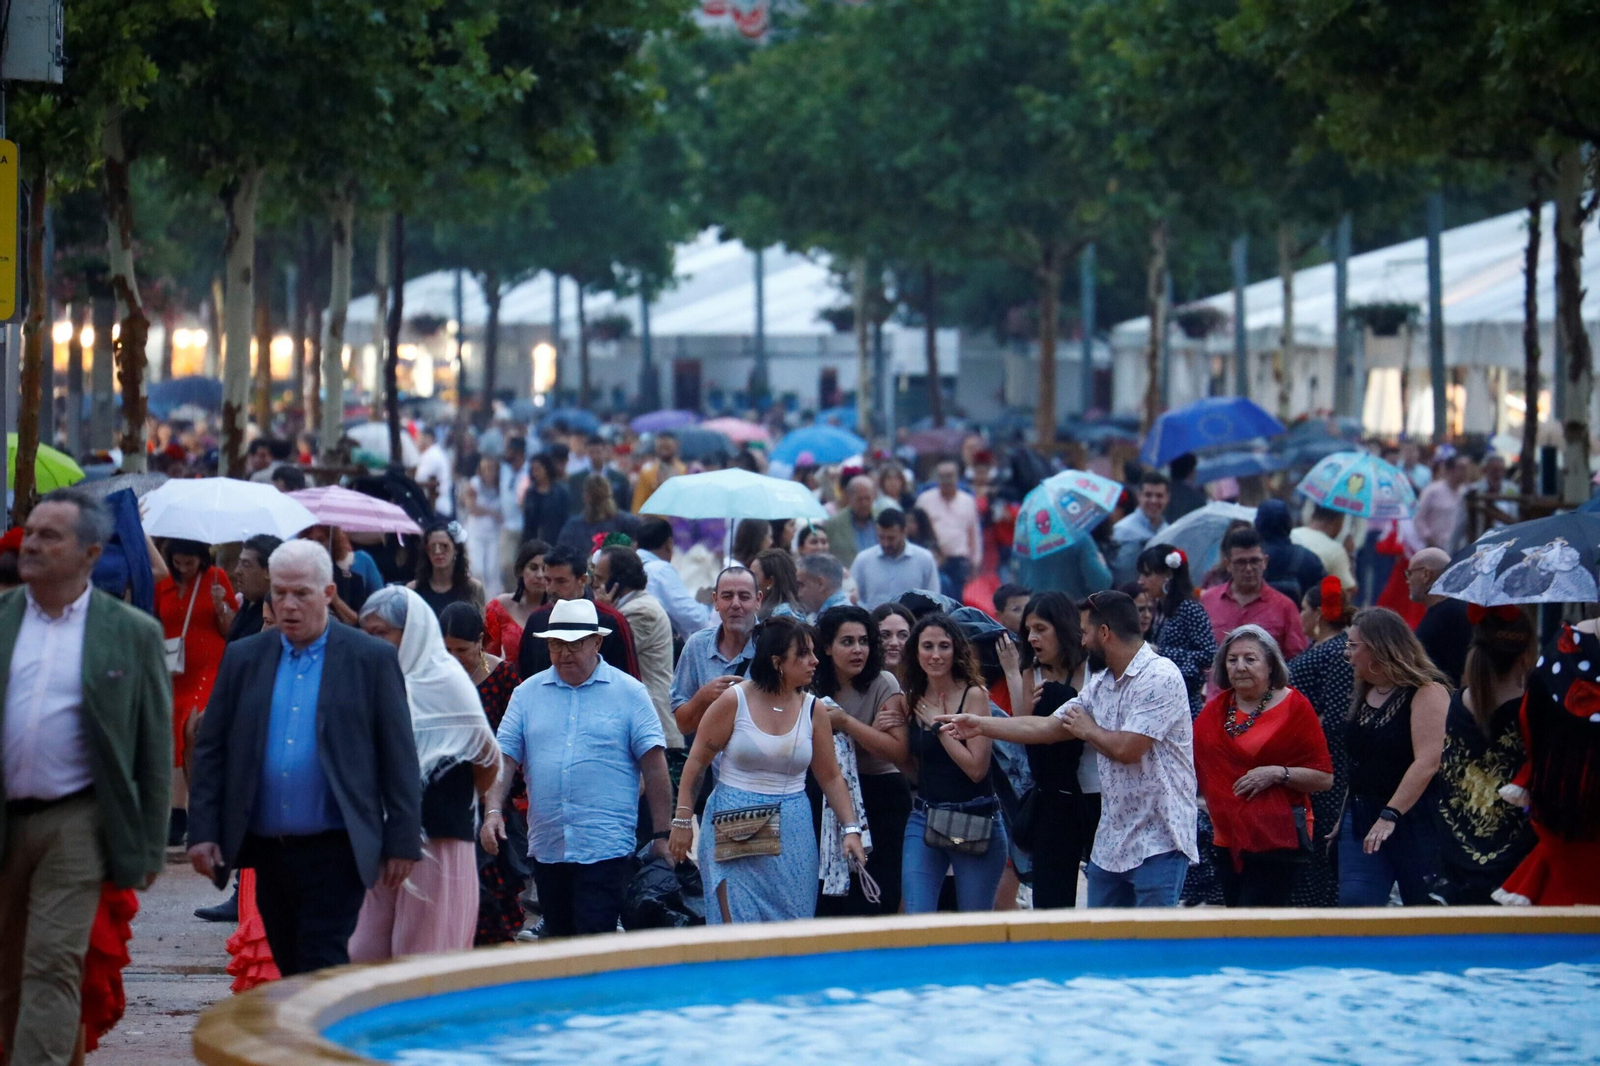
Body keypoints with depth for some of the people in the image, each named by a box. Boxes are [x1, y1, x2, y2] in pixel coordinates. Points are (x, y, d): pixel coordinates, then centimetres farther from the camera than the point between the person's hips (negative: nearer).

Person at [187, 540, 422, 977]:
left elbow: (399, 756, 0)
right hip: (267, 847, 4)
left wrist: (401, 842, -5)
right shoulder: (243, 658, 10)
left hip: (335, 849, -4)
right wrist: (202, 830, 0)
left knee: (322, 969, -11)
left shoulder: (372, 658, 1)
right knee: (291, 969, 11)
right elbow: (211, 750, 10)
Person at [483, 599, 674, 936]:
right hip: (546, 847, 4)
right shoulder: (527, 693, 10)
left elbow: (654, 766, 0)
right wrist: (493, 811, -9)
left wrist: (662, 836, -4)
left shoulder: (629, 693, 1)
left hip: (606, 848, -4)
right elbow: (505, 757, 7)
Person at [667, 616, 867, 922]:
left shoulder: (812, 710, 4)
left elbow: (831, 778, 9)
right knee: (739, 924, -9)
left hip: (792, 836, 3)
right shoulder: (734, 702, -5)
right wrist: (683, 820, -3)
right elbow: (696, 762, 0)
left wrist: (851, 829, 0)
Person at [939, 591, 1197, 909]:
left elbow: (1127, 748, -21)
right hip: (1110, 844, 9)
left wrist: (1087, 730, -2)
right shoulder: (1100, 683, 14)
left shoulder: (1159, 677, -15)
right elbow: (1048, 727, 19)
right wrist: (981, 725, 19)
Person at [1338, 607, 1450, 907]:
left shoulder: (1427, 693, -12)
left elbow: (1427, 763, -22)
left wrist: (1391, 815, -28)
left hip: (1414, 822, -7)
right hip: (1362, 819, 7)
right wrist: (1345, 817, 15)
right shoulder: (1364, 694, 12)